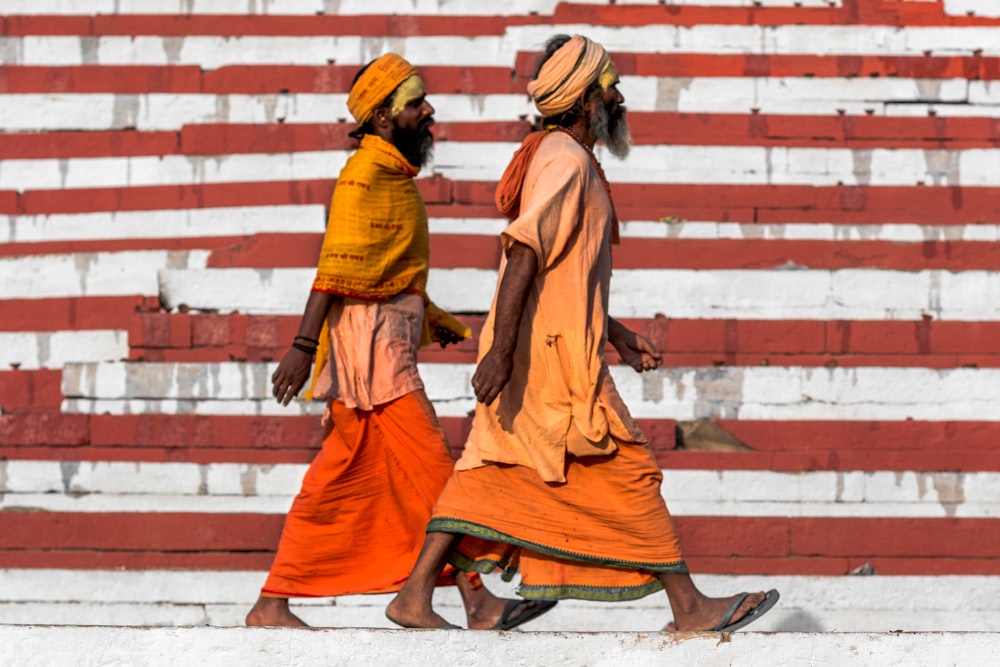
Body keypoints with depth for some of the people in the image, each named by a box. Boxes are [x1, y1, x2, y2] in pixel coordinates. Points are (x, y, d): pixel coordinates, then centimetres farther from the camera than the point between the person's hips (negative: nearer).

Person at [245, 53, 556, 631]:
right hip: (371, 340, -10)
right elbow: (337, 265, -18)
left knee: (337, 483, 8)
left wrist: (440, 323, 20)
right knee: (430, 467, -10)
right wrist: (304, 345, -22)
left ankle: (273, 604, 10)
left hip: (391, 340, 10)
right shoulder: (365, 173, -11)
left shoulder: (395, 176, 19)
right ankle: (478, 602, -11)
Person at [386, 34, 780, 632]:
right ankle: (690, 605, 2)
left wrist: (616, 334, 25)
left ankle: (416, 595, 2)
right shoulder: (565, 160, -13)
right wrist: (499, 352, -27)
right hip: (557, 358, -10)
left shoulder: (564, 157, 20)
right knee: (630, 471, -4)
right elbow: (524, 253, -22)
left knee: (490, 473, 6)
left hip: (546, 348, 10)